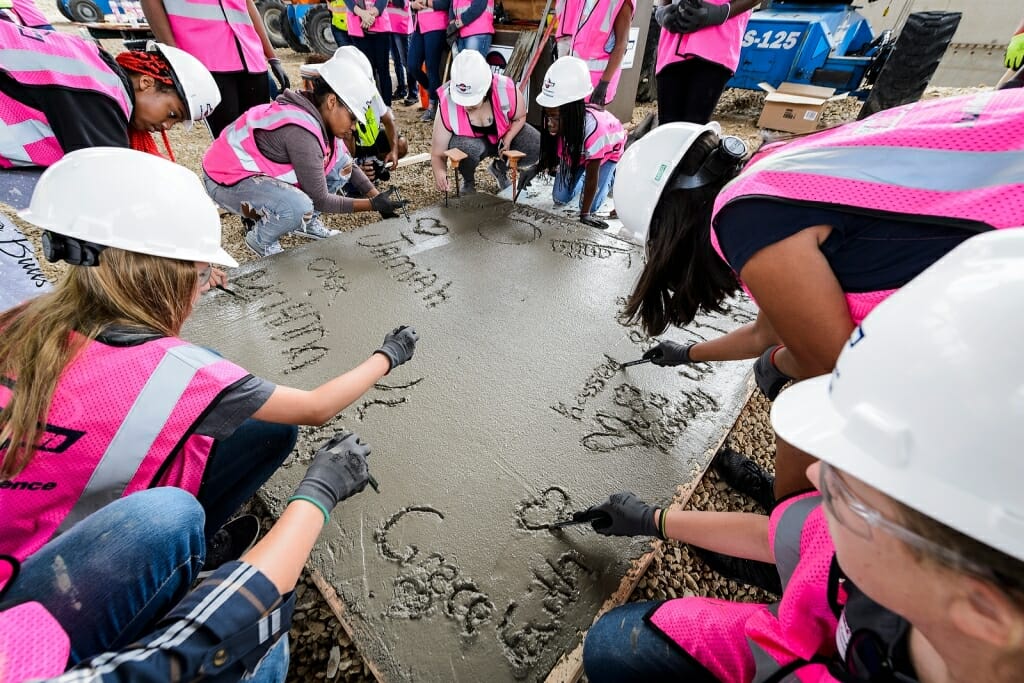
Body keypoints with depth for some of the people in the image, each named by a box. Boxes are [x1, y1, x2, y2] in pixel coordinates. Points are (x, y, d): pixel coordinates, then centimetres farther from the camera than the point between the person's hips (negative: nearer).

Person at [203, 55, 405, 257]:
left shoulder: (318, 113, -5)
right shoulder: (301, 132, -31)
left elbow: (347, 164, 7)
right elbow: (320, 200, -25)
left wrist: (377, 196, -1)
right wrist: (372, 204, -21)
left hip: (262, 169, 9)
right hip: (228, 179, -9)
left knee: (340, 159, -2)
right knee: (299, 207, -38)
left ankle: (306, 222, 8)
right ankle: (260, 239, -6)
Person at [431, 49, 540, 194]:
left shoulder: (507, 90, -29)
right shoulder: (447, 106, -30)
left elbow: (520, 118, -6)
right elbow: (437, 154, -24)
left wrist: (507, 139, -25)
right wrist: (439, 172, -47)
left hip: (505, 134, 2)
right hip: (469, 140, -2)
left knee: (537, 147, -23)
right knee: (465, 148, -39)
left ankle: (500, 168, 9)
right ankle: (468, 181, -1)